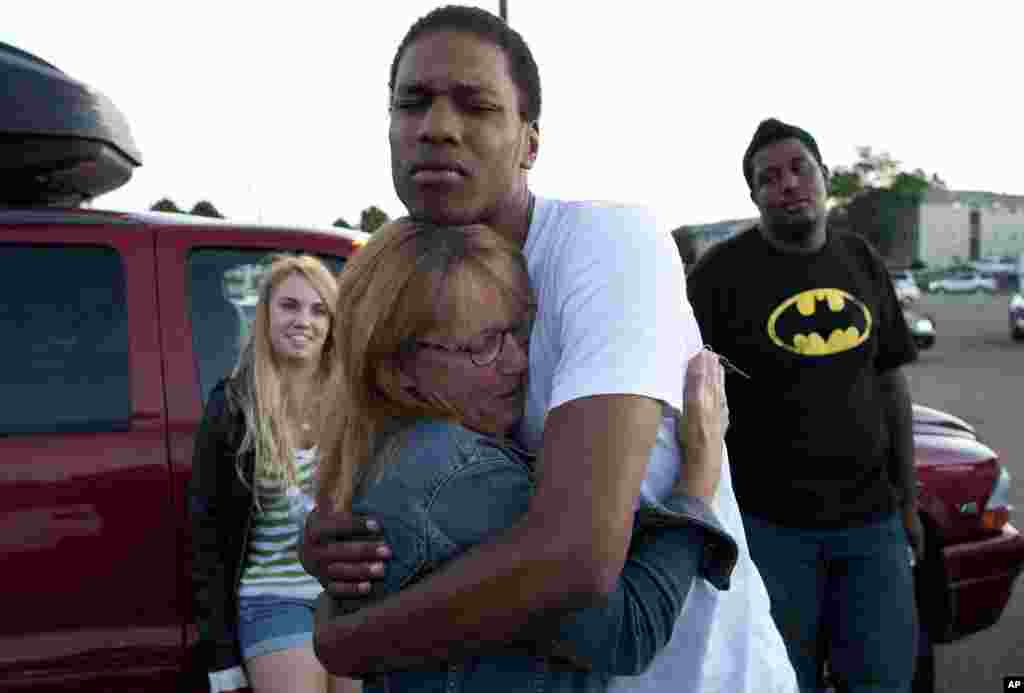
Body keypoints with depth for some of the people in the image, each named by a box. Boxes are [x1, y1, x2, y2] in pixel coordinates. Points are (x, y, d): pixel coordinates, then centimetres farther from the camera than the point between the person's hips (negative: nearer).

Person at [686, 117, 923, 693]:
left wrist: (908, 500, 13)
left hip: (871, 520, 4)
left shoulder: (863, 262, 8)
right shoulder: (722, 272, -8)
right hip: (768, 523, -4)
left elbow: (891, 385, 13)